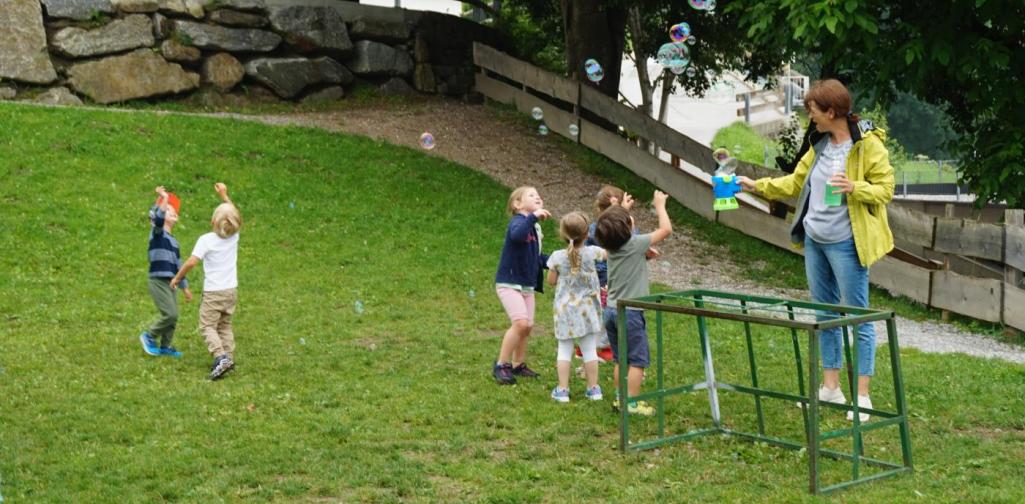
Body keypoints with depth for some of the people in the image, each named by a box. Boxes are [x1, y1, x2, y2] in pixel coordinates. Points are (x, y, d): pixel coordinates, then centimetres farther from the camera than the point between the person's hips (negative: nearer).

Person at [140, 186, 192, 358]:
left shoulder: (174, 242, 17)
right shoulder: (157, 232, -5)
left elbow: (178, 265, 22)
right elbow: (157, 219, -30)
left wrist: (185, 287, 22)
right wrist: (164, 199, -32)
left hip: (170, 282, 8)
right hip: (158, 281, -8)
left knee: (173, 317, 8)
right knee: (170, 314, -14)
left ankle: (165, 346, 20)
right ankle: (149, 336, 5)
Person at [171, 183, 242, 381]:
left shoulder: (206, 240, -15)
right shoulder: (234, 236, -1)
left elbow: (192, 261, -20)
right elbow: (234, 215, 18)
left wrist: (177, 277, -6)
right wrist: (224, 195, 25)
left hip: (213, 292, -6)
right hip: (231, 290, 6)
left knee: (207, 326, -2)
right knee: (225, 325, 18)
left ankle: (221, 357, -20)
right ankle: (229, 358, 15)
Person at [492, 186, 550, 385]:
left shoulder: (535, 227, 11)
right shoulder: (518, 222, -15)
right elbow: (517, 235, -41)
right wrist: (533, 217, -42)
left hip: (527, 285, 9)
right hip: (509, 283, -8)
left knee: (527, 326, 9)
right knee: (521, 322, -19)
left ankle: (518, 365, 28)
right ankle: (501, 366, -6)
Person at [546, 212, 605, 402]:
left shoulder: (558, 257, -11)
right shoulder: (592, 252, -12)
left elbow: (551, 281, 0)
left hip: (565, 309, 0)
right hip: (587, 308, 0)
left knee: (564, 350, 8)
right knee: (589, 349, 9)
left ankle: (562, 390, 8)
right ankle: (593, 388, 16)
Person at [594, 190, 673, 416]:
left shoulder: (611, 245, 3)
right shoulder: (635, 244, -16)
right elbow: (666, 230, -9)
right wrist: (660, 206, 2)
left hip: (612, 310, 7)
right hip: (630, 312, -7)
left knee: (622, 359, 17)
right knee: (637, 361, 1)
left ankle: (620, 398, 22)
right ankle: (631, 404, 1)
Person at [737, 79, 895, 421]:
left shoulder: (868, 144, -10)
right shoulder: (820, 146, 13)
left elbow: (885, 188, -11)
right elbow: (794, 183, 21)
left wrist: (854, 188, -27)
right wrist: (756, 186, 16)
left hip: (845, 243, -8)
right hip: (814, 241, 8)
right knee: (825, 315, 14)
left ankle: (862, 396, 6)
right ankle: (830, 388, 24)